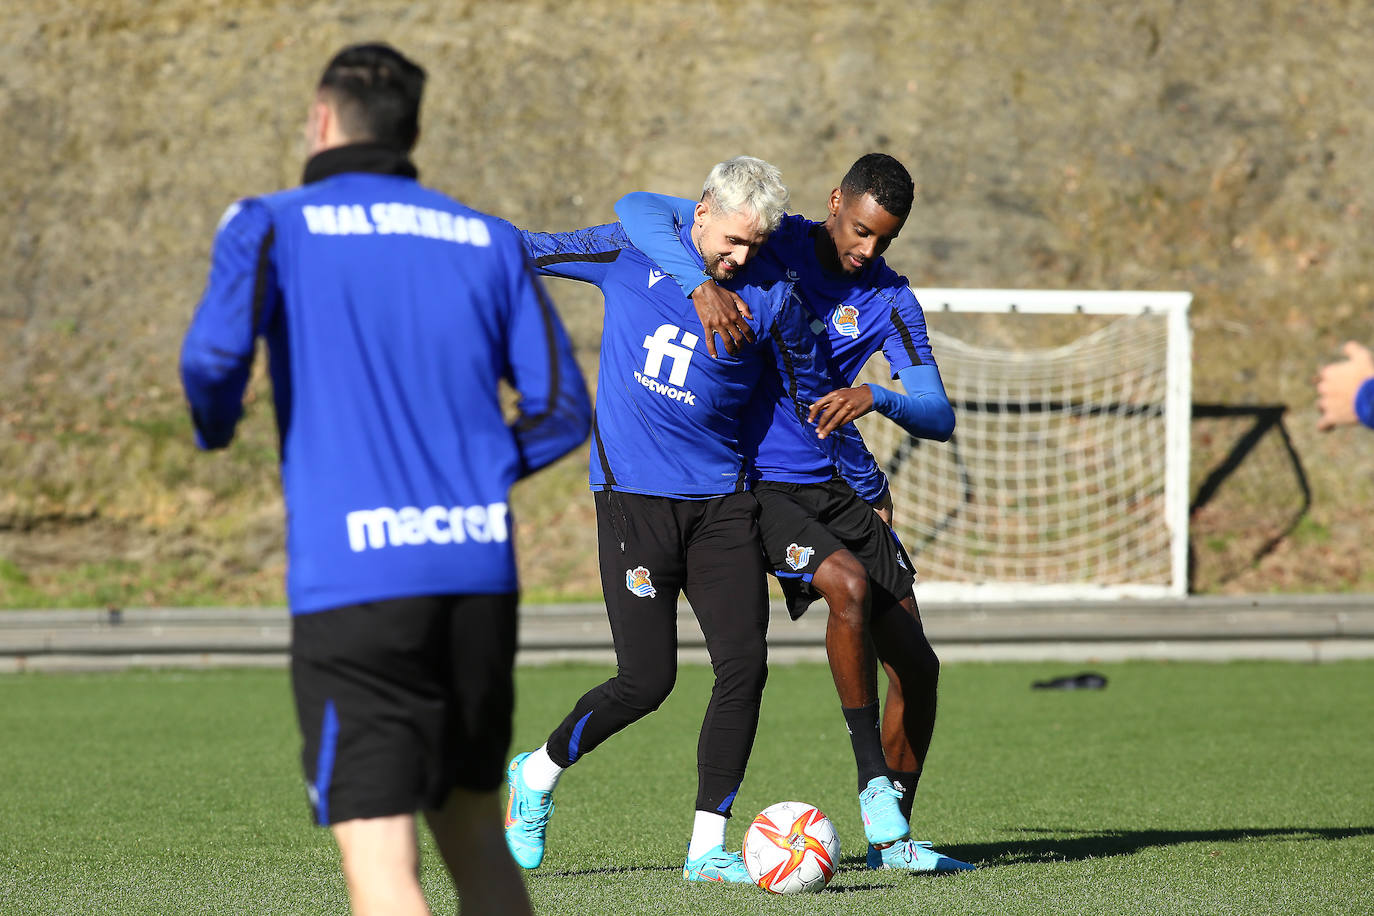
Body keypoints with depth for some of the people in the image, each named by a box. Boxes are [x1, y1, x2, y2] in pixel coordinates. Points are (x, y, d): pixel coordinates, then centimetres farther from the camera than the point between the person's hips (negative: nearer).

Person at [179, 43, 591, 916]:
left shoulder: (272, 227, 3)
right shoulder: (489, 243, 14)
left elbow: (216, 356, -15)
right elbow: (562, 411, 9)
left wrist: (214, 427, 8)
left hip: (352, 581, -4)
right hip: (480, 570, 4)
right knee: (474, 832, 19)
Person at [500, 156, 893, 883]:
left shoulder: (770, 297, -2)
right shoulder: (631, 252, -2)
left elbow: (813, 400, 10)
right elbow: (529, 251, 13)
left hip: (721, 502, 2)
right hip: (632, 496, -2)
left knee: (744, 666, -9)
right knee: (646, 680, -8)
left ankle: (707, 847, 1)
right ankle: (539, 773, 19)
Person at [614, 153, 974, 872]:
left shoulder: (891, 302, 1)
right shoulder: (772, 239, -7)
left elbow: (939, 418, -6)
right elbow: (638, 210, -18)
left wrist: (878, 398, -28)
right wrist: (701, 285, -34)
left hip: (838, 487, 5)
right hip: (755, 483, -5)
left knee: (916, 664, 0)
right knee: (847, 581, -31)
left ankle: (892, 839, 15)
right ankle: (873, 780, -21)